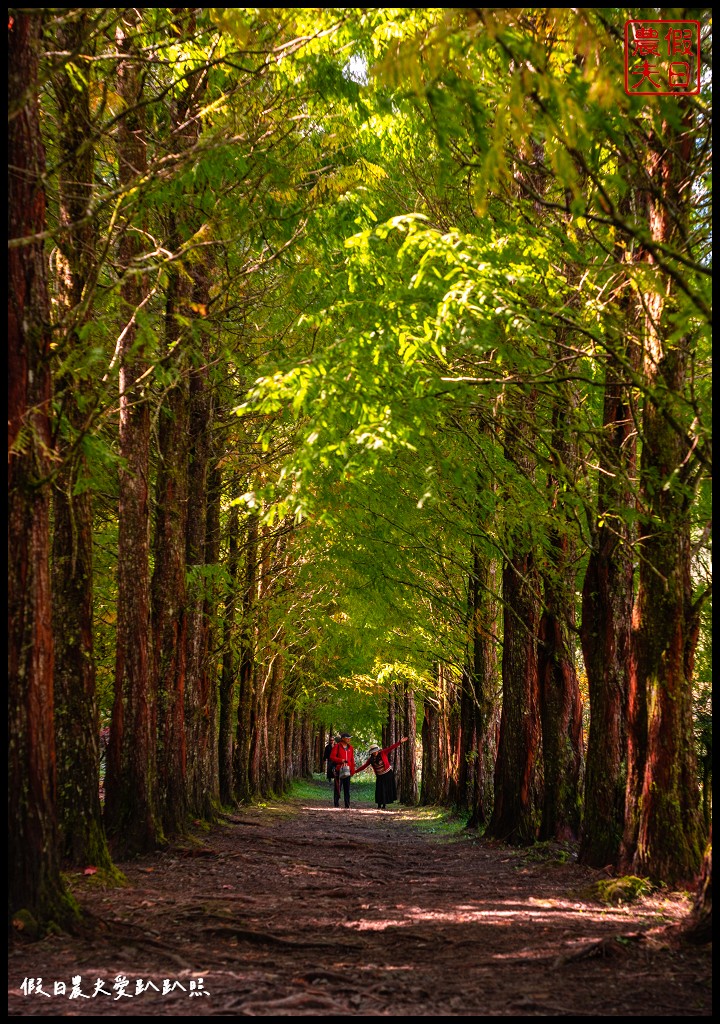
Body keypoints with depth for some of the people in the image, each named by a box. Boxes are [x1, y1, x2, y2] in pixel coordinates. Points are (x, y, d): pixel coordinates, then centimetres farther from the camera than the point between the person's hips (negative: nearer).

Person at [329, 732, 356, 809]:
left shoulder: (350, 748, 14)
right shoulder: (337, 746, -1)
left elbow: (352, 760, 14)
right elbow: (332, 757, -6)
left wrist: (352, 770, 8)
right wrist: (341, 760, -17)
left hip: (347, 770, 4)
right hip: (339, 770, -4)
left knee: (347, 788, 5)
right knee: (338, 787, -2)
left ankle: (347, 805, 8)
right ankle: (336, 804, 3)